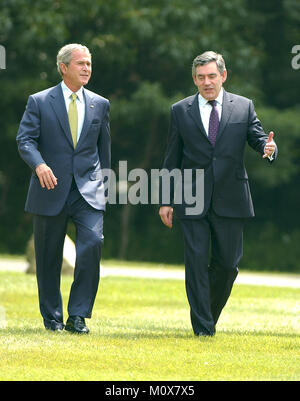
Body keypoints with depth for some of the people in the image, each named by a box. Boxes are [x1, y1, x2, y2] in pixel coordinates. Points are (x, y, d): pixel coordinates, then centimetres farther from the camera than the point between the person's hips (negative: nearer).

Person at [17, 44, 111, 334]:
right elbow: (25, 139, -6)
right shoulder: (39, 102, 2)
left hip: (88, 190, 1)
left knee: (93, 242, -19)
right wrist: (39, 164, -25)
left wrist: (104, 184, 18)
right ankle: (52, 317, 20)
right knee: (48, 256, 5)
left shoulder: (100, 105, 11)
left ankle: (78, 315, -13)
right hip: (51, 189, -1)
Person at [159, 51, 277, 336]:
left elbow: (259, 138, 4)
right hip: (192, 202, -1)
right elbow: (171, 160, 8)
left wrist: (268, 148, -22)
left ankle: (211, 314, 27)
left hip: (230, 202, 1)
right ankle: (202, 326, 0)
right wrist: (166, 200, 4)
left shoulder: (243, 107, 8)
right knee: (197, 261, -4)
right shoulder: (180, 111, 7)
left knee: (227, 262, 4)